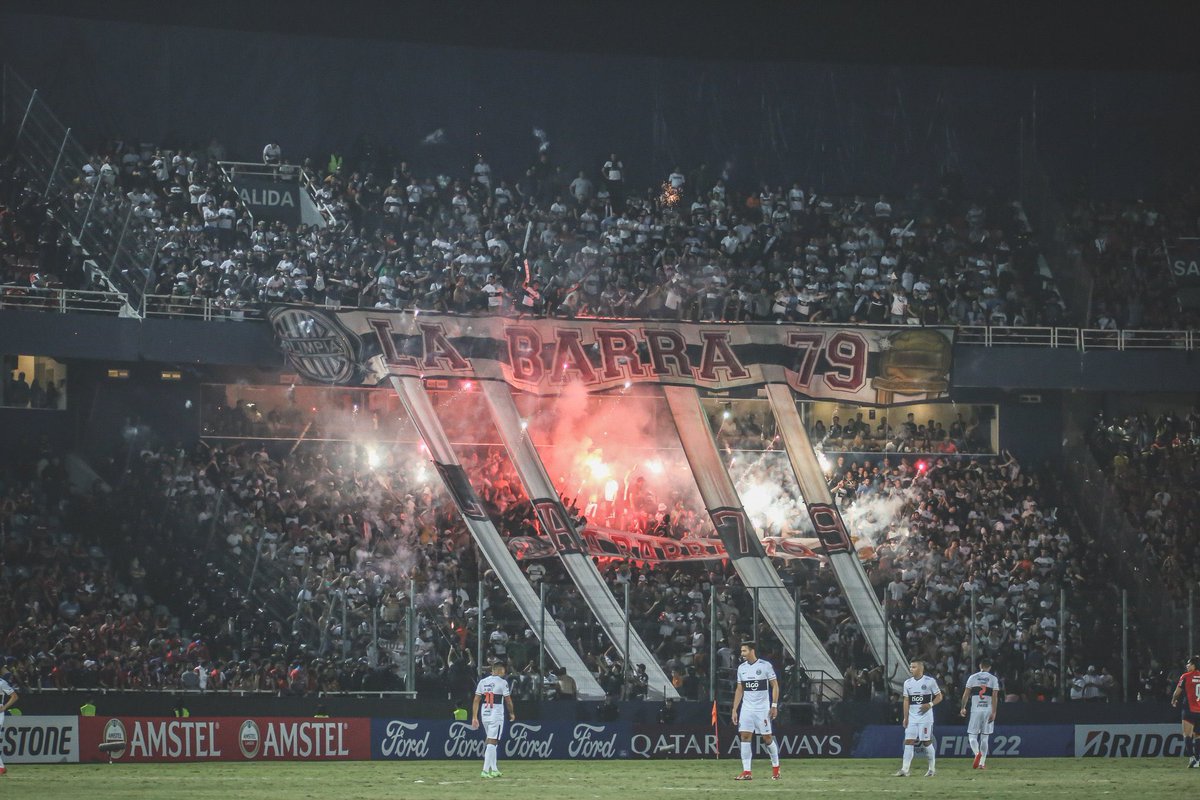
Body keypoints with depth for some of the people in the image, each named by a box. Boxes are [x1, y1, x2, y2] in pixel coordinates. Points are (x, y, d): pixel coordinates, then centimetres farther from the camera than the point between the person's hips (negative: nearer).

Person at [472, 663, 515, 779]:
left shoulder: (482, 682, 8)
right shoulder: (502, 682, -7)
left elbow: (476, 701, 6)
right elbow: (508, 700, -4)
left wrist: (474, 717, 7)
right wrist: (512, 713, 12)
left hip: (484, 716, 6)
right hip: (496, 716, -6)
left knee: (491, 742, 17)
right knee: (492, 742, -7)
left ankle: (494, 769, 21)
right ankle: (485, 770, -15)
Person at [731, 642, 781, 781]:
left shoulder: (765, 665, -6)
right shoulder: (741, 668, 8)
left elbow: (775, 686, -3)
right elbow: (739, 690, 14)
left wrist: (774, 706, -10)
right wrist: (735, 710, 9)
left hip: (762, 708, -4)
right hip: (746, 708, 4)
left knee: (767, 738, -1)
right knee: (745, 737, -6)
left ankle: (776, 767, 18)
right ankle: (746, 772, -7)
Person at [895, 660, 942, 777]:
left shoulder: (930, 681, -4)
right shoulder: (908, 683, 9)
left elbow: (939, 697, 0)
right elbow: (906, 701, 11)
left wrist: (930, 705, -16)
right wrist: (905, 717, 5)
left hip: (925, 717, -4)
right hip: (912, 718, 4)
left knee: (927, 742, -1)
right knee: (908, 742, -5)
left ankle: (932, 769, 13)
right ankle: (904, 770, -8)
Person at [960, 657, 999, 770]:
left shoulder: (973, 677, 3)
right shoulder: (993, 679, 3)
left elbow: (966, 694, 2)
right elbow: (995, 697, -5)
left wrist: (963, 708, 14)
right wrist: (993, 712, -6)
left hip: (975, 710, -1)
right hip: (988, 710, 1)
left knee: (972, 735, 3)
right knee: (984, 737, 8)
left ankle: (977, 753, -26)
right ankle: (982, 763, 5)